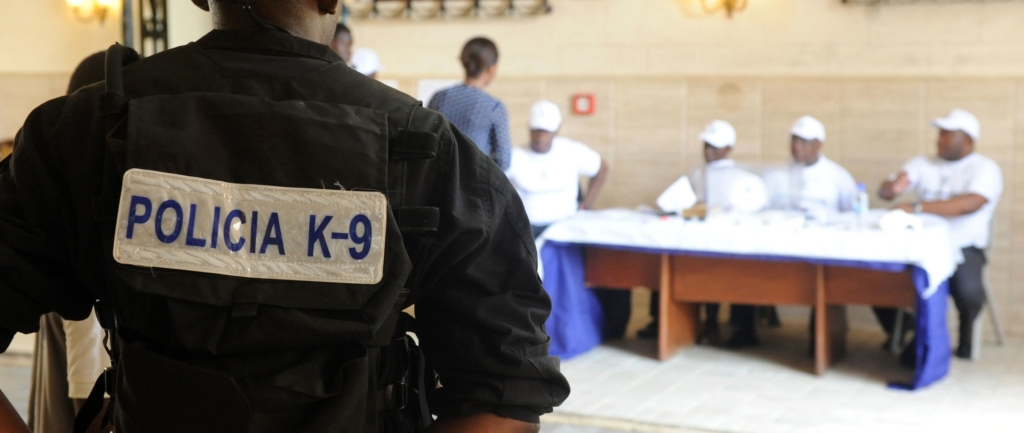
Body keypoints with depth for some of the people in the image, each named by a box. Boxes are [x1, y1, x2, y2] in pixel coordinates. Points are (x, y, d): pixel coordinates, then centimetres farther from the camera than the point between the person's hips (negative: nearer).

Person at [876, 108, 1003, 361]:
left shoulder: (985, 169, -1)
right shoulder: (923, 165, 13)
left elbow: (970, 203, -21)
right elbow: (884, 193, 7)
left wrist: (917, 207, -29)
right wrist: (893, 187, -20)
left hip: (964, 248, -4)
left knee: (968, 291, -34)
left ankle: (966, 335, 1)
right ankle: (895, 331, 12)